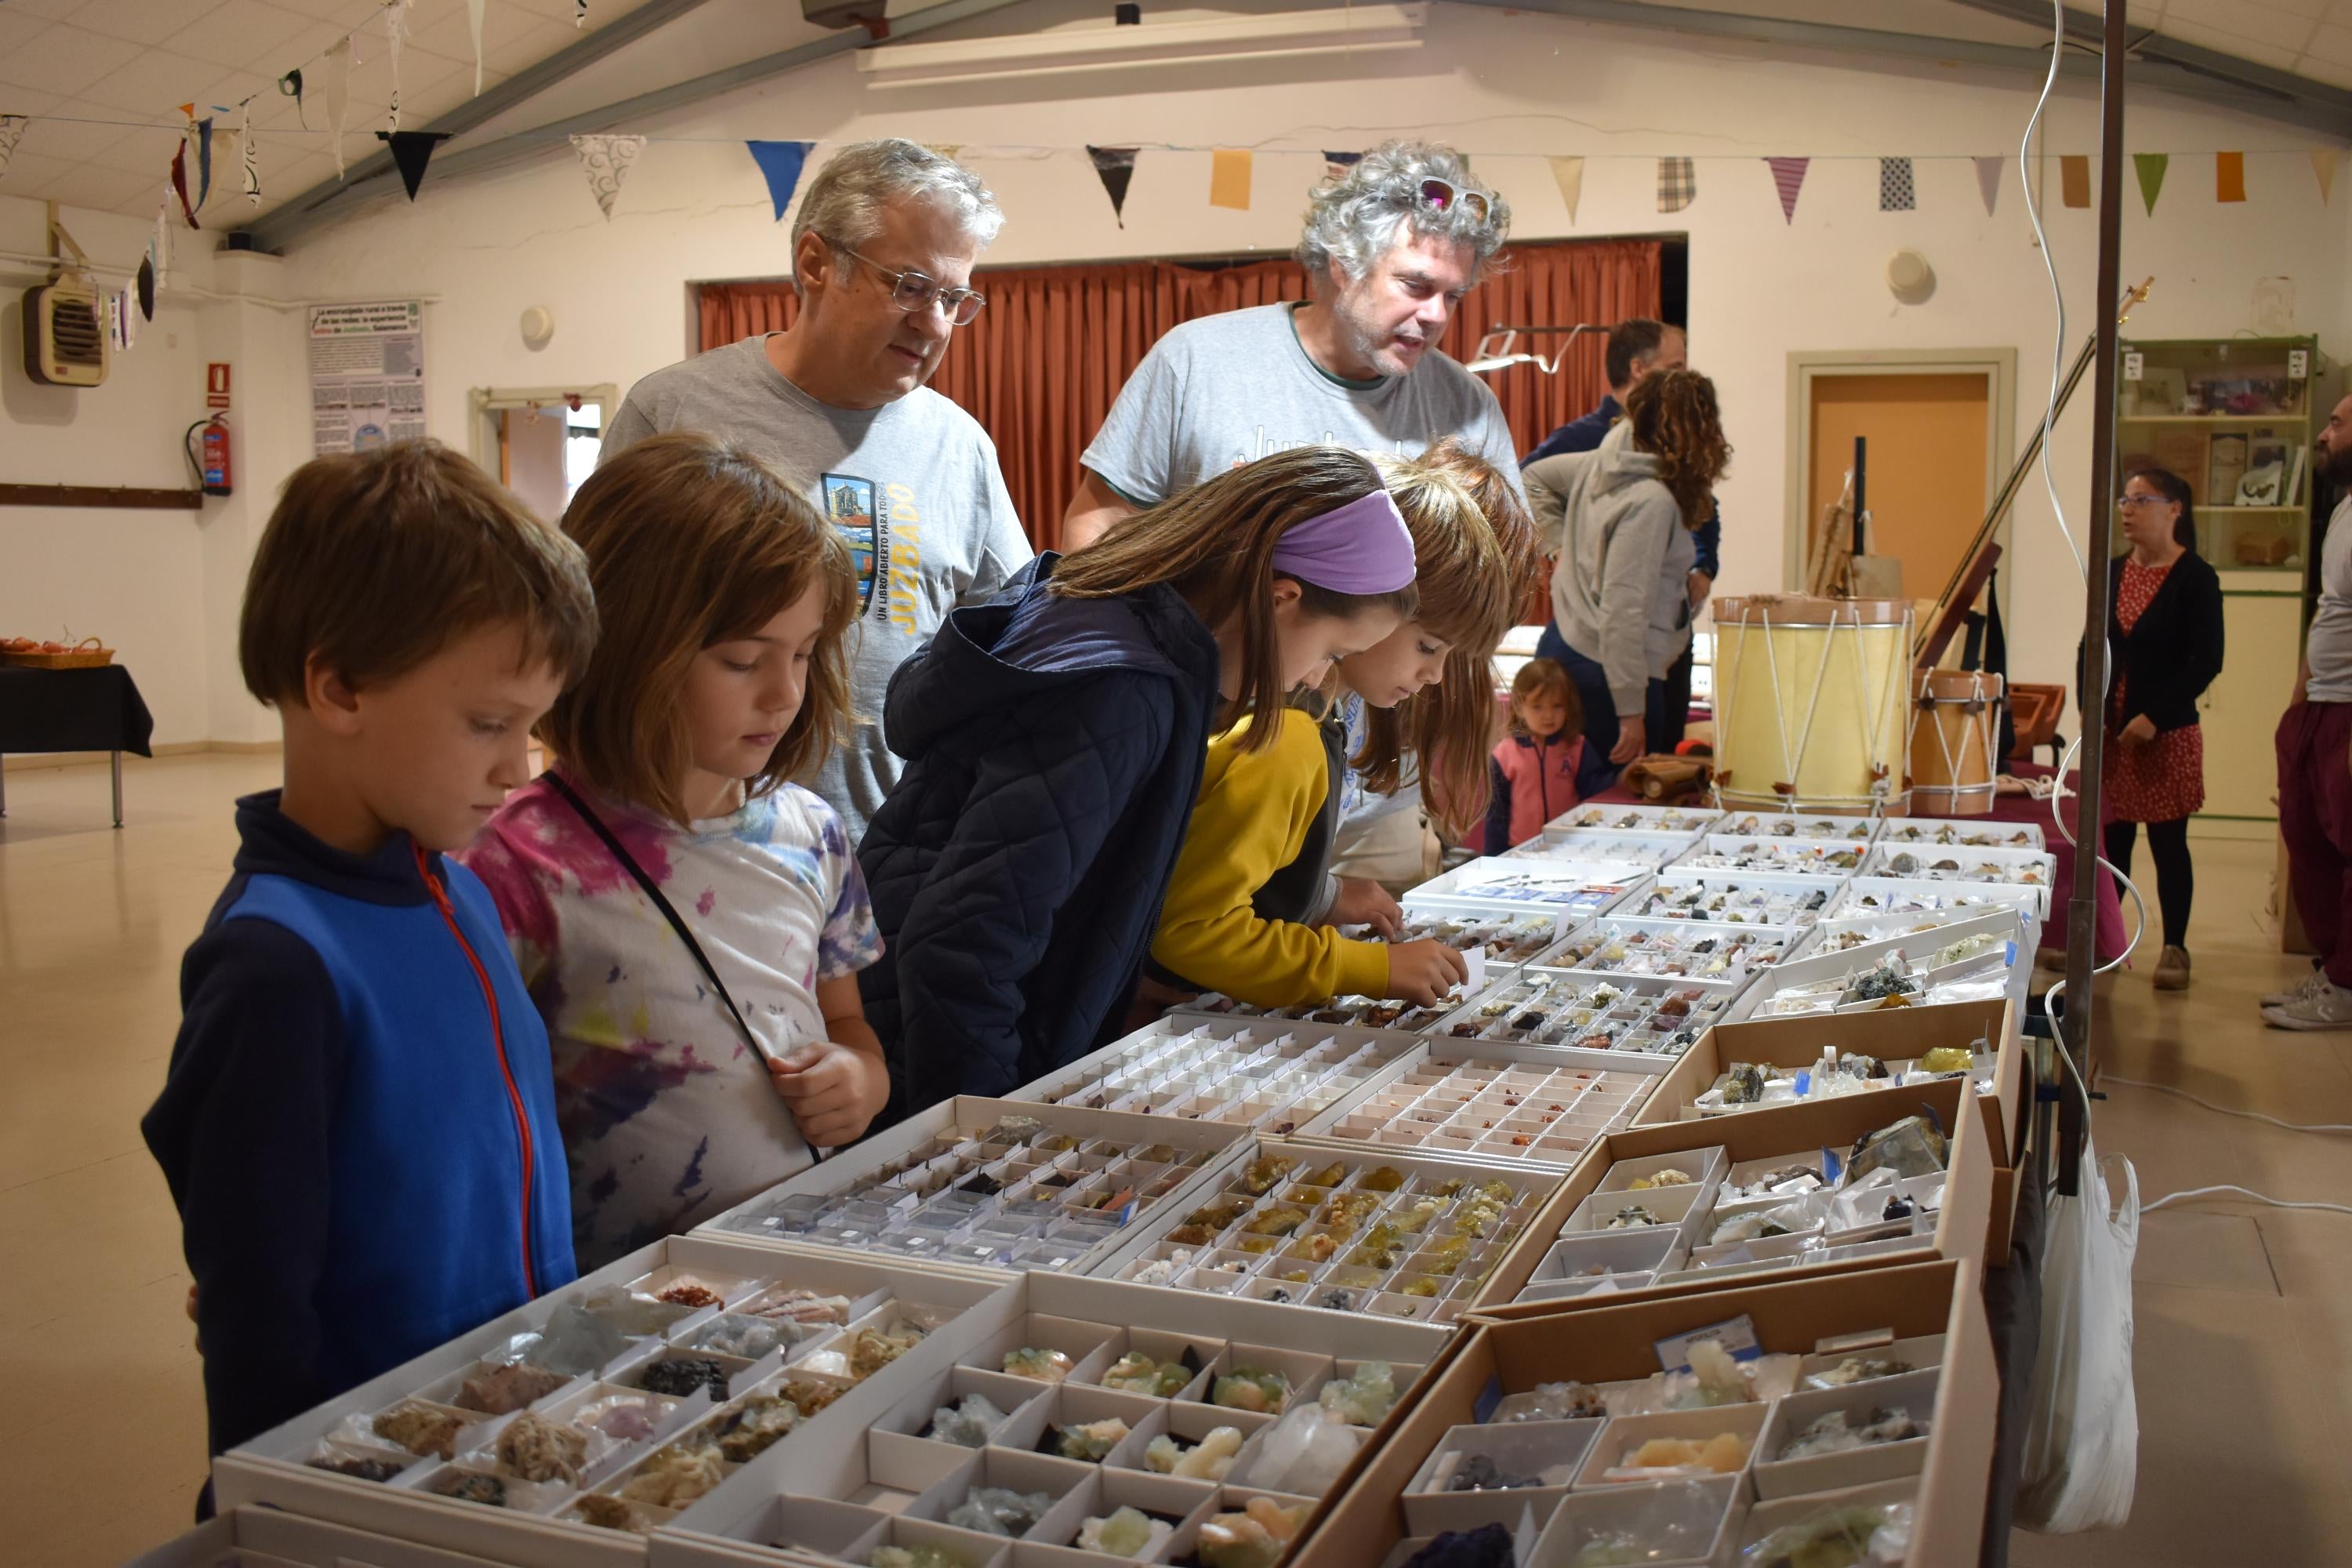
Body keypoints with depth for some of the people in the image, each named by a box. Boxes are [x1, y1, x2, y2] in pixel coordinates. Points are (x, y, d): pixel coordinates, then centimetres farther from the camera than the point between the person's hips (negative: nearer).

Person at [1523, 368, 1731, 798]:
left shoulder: (1602, 463, 5)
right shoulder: (1652, 501, -20)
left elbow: (1534, 478, 26)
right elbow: (1621, 612, -24)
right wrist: (1632, 711, -21)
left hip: (1563, 647, 9)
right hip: (1603, 670, -9)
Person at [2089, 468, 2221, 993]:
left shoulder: (2195, 577, -6)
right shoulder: (2113, 573, 10)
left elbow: (2206, 662, -11)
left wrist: (2154, 718, -17)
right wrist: (2089, 709, 0)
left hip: (2168, 733, -4)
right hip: (2111, 732, 5)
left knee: (2168, 843, 2)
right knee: (2110, 839, 5)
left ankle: (2175, 948, 12)